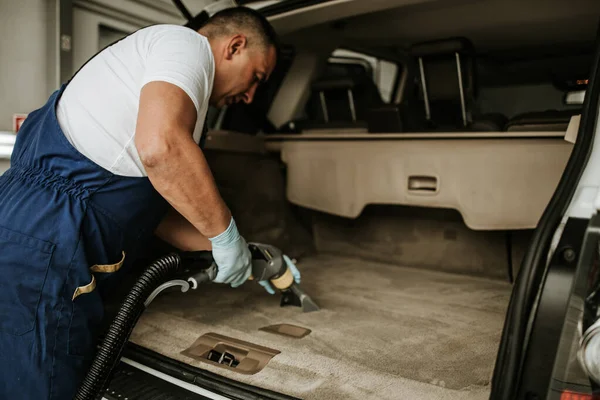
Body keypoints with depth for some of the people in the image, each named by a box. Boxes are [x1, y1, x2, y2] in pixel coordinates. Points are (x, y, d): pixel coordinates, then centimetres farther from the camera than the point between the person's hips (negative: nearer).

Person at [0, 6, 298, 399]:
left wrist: (244, 254, 16)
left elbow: (158, 211, 20)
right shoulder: (187, 42, -5)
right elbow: (160, 147, -28)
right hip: (40, 253, -10)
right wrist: (226, 235, -13)